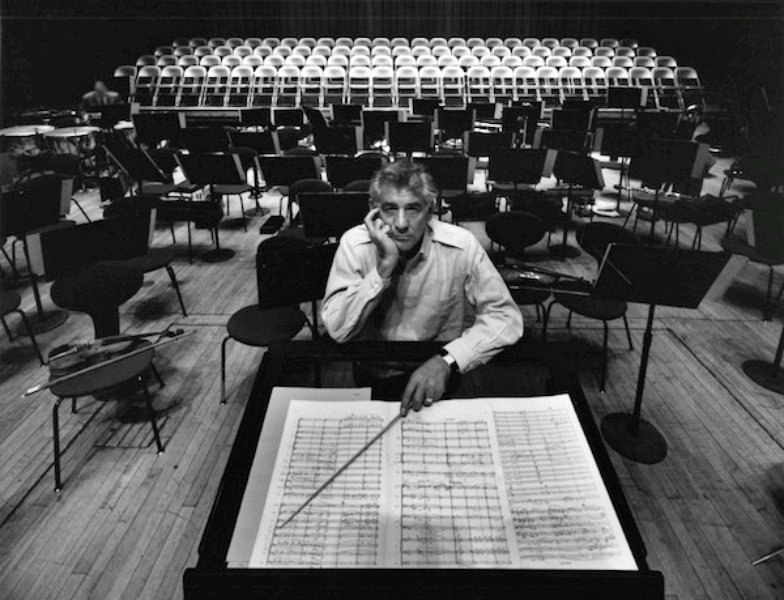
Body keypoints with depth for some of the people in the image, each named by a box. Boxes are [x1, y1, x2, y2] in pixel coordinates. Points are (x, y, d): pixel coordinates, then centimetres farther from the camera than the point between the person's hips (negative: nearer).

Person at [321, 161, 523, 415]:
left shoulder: (460, 246, -13)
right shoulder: (354, 244, -10)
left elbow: (507, 317, -15)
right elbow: (337, 331, -16)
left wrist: (446, 360, -28)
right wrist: (384, 266, -25)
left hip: (442, 374, 2)